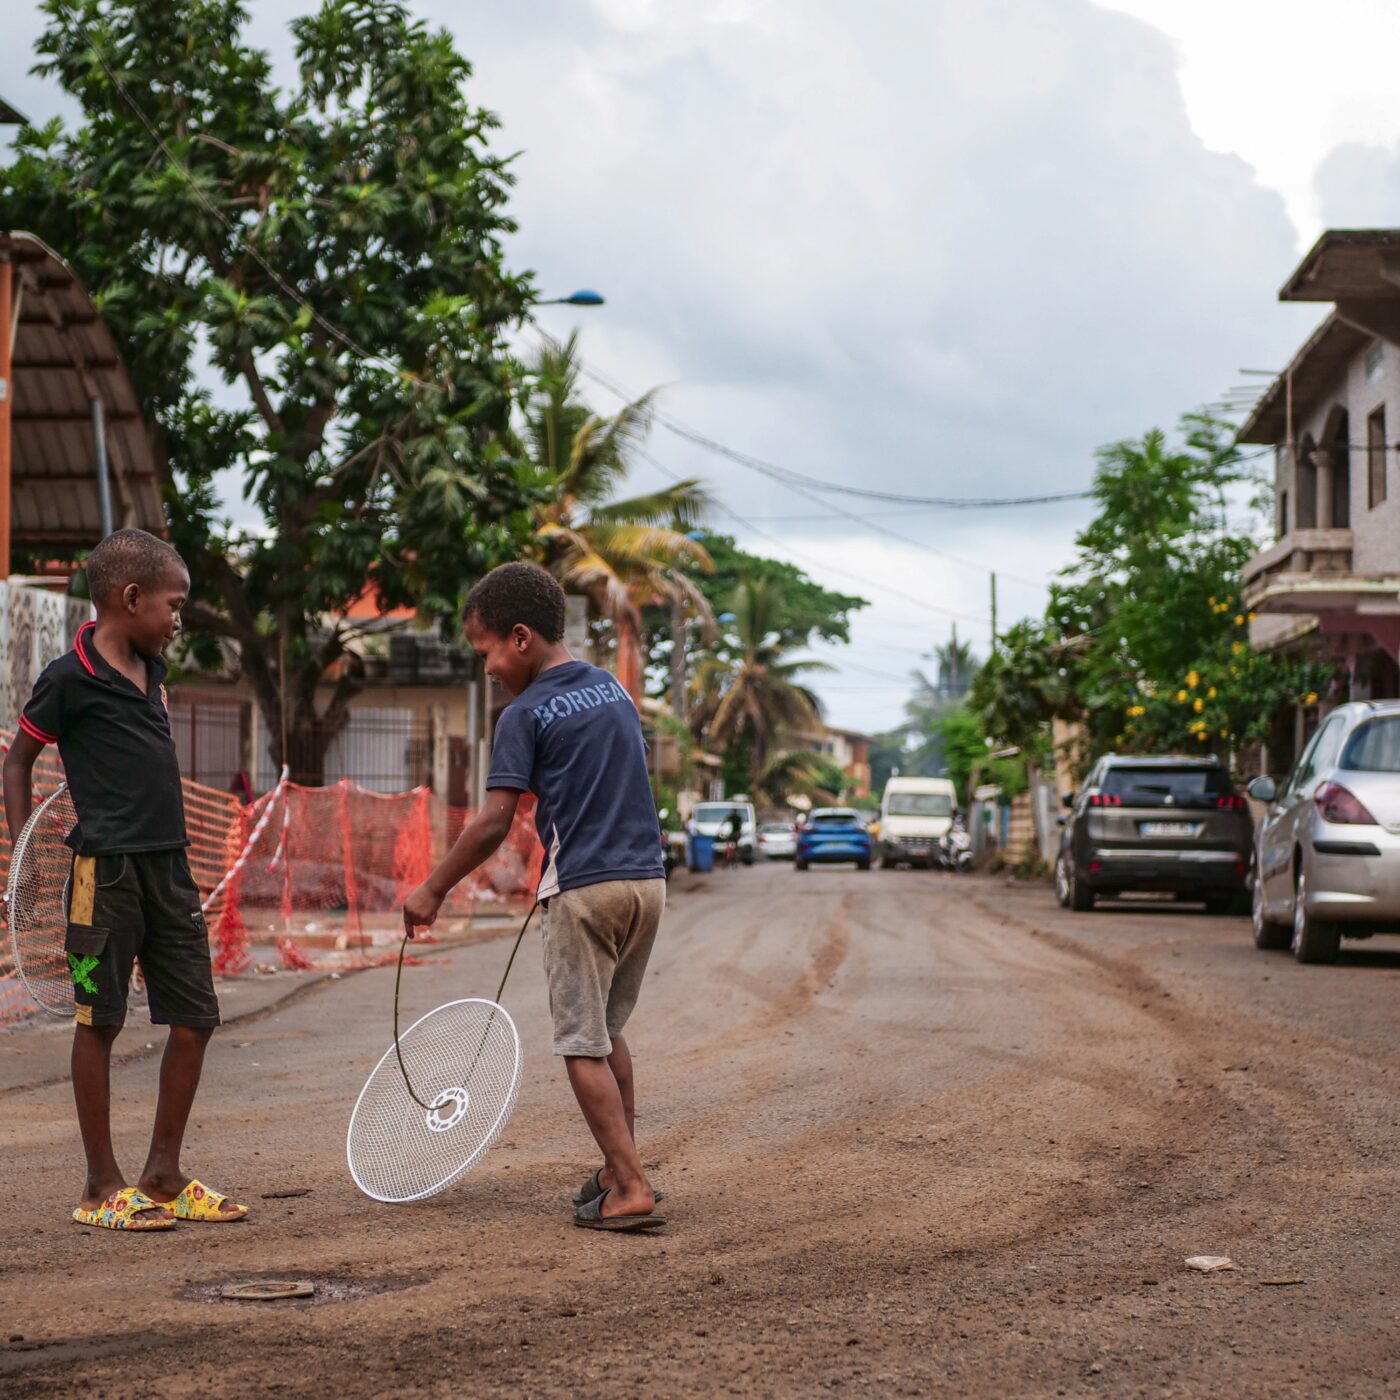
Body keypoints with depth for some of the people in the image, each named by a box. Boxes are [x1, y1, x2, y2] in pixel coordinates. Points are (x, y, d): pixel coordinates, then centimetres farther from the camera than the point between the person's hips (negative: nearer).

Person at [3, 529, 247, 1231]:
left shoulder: (151, 670, 13)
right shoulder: (69, 678, -8)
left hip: (168, 866, 7)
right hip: (106, 869, -7)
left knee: (195, 1017, 6)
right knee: (99, 1021, 2)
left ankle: (163, 1176, 18)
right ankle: (102, 1187, 10)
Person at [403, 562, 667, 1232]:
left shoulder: (526, 715, -8)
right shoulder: (614, 689, 12)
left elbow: (493, 822, -12)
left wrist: (432, 890, -3)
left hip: (586, 889, -7)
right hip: (648, 880, 7)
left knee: (582, 1045, -1)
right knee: (609, 1030, 20)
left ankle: (632, 1190, -8)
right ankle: (619, 1169, 23)